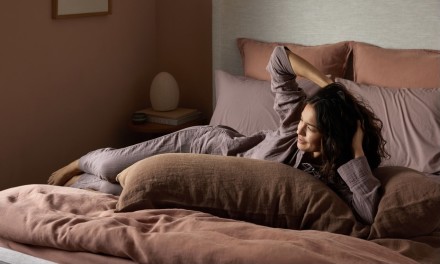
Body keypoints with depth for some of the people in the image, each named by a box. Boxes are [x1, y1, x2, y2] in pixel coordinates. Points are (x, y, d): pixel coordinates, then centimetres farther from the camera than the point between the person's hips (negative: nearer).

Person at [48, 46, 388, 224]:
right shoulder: (298, 120, -27)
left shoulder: (339, 175, -28)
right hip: (211, 145, -1)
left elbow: (372, 214, -46)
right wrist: (330, 84, -30)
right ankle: (76, 165, 35)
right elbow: (279, 57, -20)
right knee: (109, 167, -4)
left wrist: (359, 152, -46)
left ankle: (79, 185, 36)